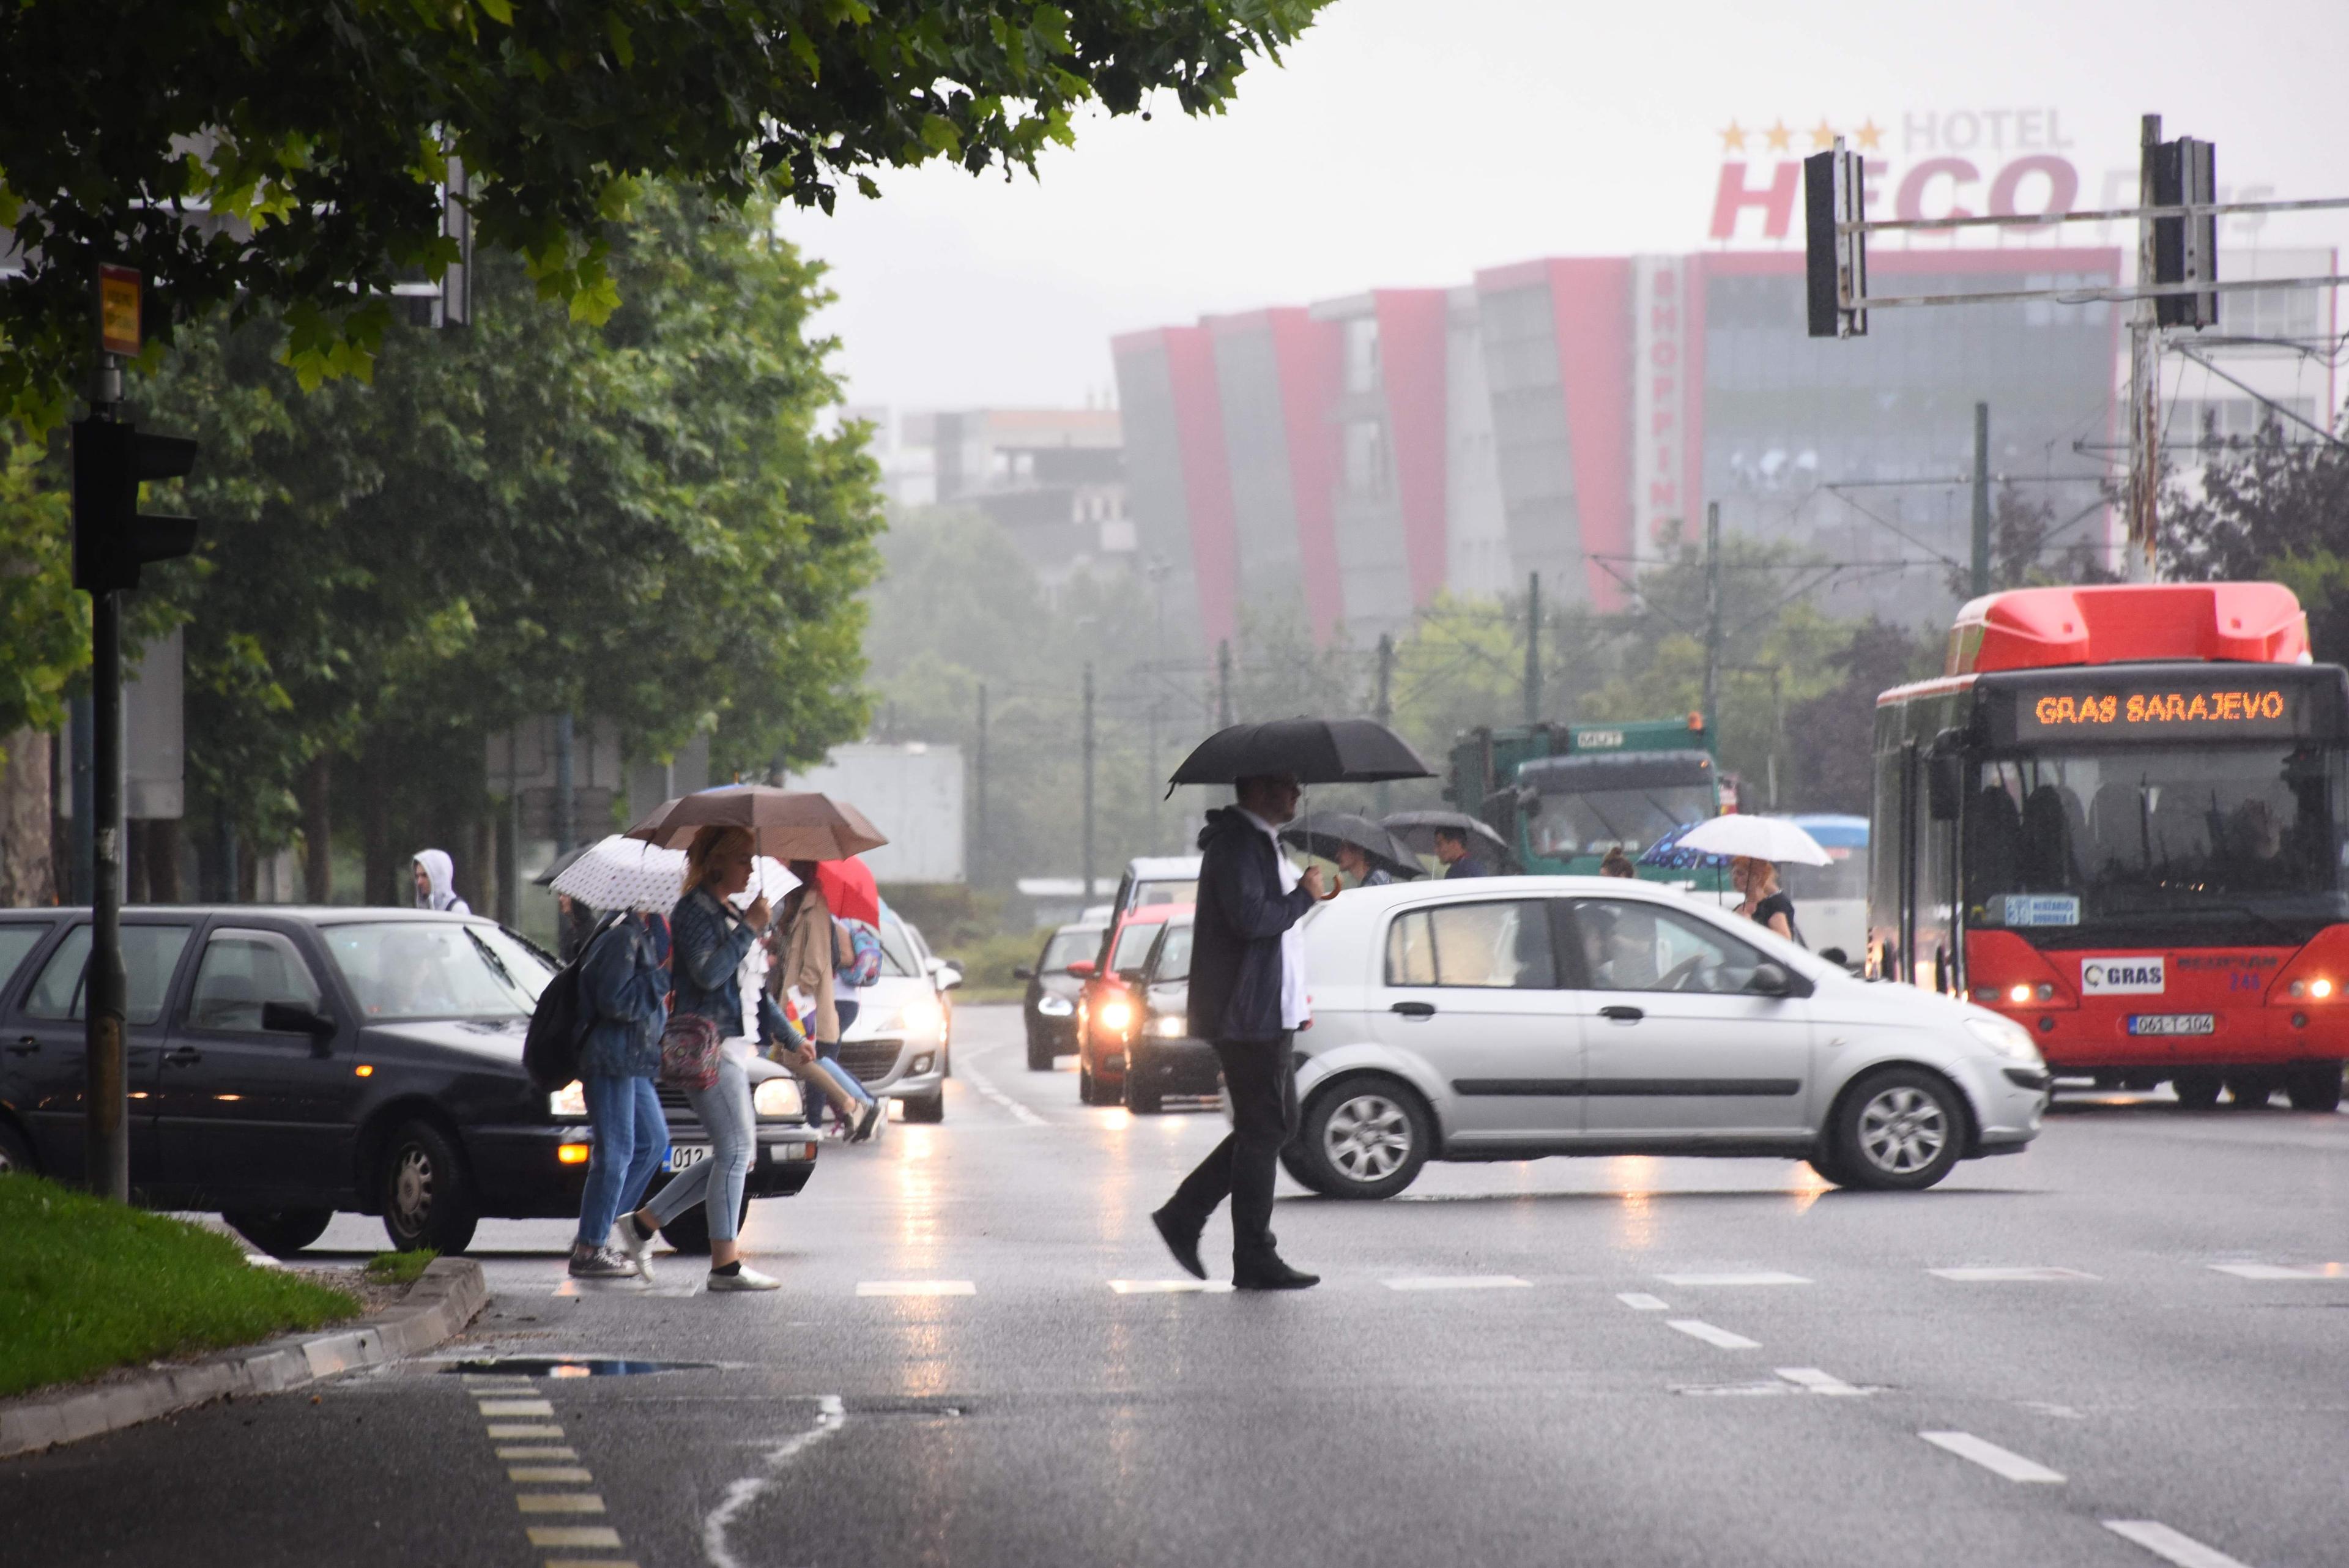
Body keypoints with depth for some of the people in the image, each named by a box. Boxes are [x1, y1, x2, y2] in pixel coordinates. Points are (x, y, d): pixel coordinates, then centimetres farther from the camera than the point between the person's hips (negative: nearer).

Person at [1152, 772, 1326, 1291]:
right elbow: (1250, 918, -28)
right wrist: (1304, 897, -13)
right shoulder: (1236, 843, -15)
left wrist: (1294, 998, 21)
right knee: (1262, 1131, -5)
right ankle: (1254, 1260, 0)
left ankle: (1183, 1216, 16)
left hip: (1267, 1014, 10)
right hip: (1247, 1015, -10)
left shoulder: (1260, 842, 19)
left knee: (1277, 1123, 14)